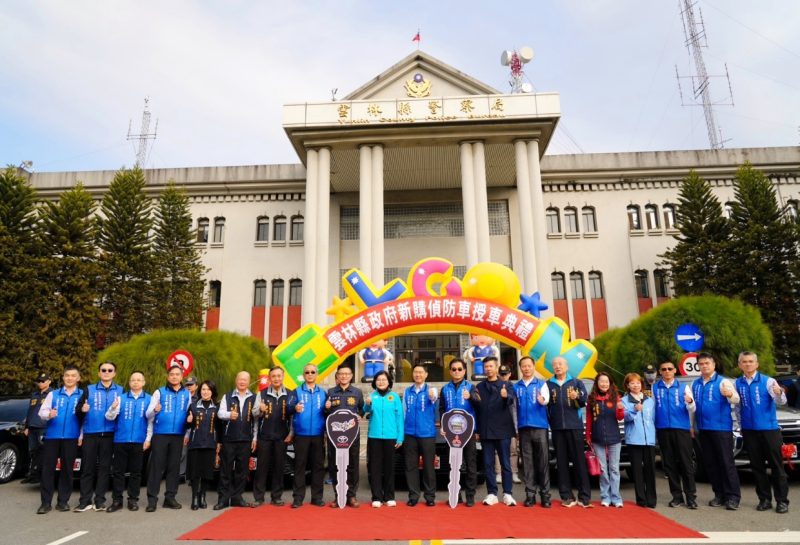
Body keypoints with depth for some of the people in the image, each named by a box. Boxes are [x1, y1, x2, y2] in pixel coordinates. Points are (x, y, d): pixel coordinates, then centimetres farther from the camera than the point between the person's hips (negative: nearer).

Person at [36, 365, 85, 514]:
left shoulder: (83, 395, 7)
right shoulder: (53, 394, 11)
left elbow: (86, 417, 3)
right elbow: (41, 411, 2)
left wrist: (82, 435, -8)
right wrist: (48, 414, -19)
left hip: (71, 437, -1)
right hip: (52, 436, 1)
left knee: (67, 469, 4)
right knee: (47, 468, 0)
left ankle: (63, 501, 12)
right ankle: (46, 502, 8)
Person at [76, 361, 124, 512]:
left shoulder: (120, 390, 8)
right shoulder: (89, 389, 9)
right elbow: (79, 409, 2)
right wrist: (82, 409, -20)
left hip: (109, 435, 0)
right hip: (90, 434, 0)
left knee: (104, 467, 4)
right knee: (87, 467, 2)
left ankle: (100, 500, 11)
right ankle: (85, 500, 10)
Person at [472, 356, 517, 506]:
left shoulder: (506, 385, 2)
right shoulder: (479, 386, 10)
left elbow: (511, 400, -17)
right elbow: (476, 407, 11)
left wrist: (506, 396, -36)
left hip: (503, 430, -2)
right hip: (486, 431, 2)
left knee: (505, 463, 2)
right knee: (488, 464, 5)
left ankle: (507, 493, 10)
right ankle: (491, 493, 13)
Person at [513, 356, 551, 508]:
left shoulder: (542, 384, 5)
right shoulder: (516, 387, 10)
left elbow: (547, 399, -14)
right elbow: (515, 408, 11)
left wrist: (542, 400, -37)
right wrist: (516, 429, 9)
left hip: (540, 426, -2)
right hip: (523, 428, 2)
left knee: (543, 461, 0)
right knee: (527, 462, 4)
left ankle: (545, 494, 9)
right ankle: (530, 494, 12)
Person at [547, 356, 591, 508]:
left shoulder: (576, 382, 7)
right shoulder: (548, 385, 9)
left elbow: (584, 401, -5)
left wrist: (577, 397, -25)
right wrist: (550, 422, -2)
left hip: (575, 427, -1)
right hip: (557, 428, 1)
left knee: (579, 461, -1)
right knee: (561, 462, 4)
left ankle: (584, 496, 4)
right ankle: (566, 496, 10)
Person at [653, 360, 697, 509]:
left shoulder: (684, 387, 6)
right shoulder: (655, 388, 9)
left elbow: (692, 410, 0)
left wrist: (690, 402, -21)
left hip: (682, 429, -2)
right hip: (663, 430, 2)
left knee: (686, 462, -2)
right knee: (669, 464, 6)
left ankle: (690, 496, 5)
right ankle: (677, 495, 15)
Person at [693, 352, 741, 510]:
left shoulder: (722, 381, -5)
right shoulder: (695, 384, 11)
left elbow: (736, 399, -18)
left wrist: (730, 394, -41)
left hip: (722, 428, -5)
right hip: (704, 429, 6)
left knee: (726, 462, -3)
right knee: (710, 464, 10)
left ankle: (733, 496, 3)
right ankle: (719, 494, 19)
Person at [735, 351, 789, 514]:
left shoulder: (767, 381, -5)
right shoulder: (738, 384, 4)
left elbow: (781, 401, -17)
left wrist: (779, 393, -39)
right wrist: (742, 424, 11)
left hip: (769, 429, -3)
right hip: (749, 431, 3)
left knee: (776, 466, 2)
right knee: (757, 467, 9)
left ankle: (782, 500, 10)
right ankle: (764, 499, 18)